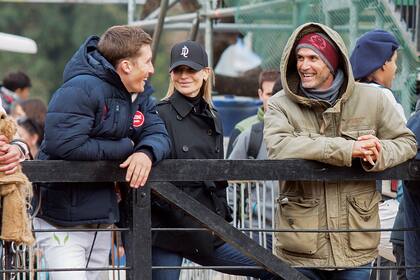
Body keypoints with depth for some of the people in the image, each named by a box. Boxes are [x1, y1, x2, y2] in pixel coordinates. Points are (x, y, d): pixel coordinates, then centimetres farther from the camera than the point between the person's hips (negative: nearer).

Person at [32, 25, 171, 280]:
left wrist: (146, 153, -24)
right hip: (64, 223, -8)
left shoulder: (140, 95, 9)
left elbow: (159, 135, 2)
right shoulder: (82, 89, -18)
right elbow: (65, 145, -27)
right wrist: (126, 147, -18)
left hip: (102, 219, 8)